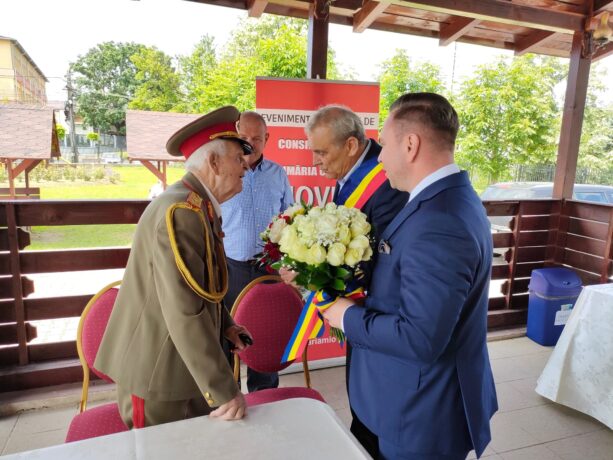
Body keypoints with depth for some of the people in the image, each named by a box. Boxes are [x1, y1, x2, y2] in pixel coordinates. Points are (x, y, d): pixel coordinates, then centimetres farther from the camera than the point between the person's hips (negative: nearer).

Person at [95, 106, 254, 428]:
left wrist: (224, 325, 9)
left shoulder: (200, 207, 7)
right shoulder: (180, 211, -23)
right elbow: (185, 312, -28)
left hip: (183, 366, 9)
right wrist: (223, 391, -23)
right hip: (160, 374, -8)